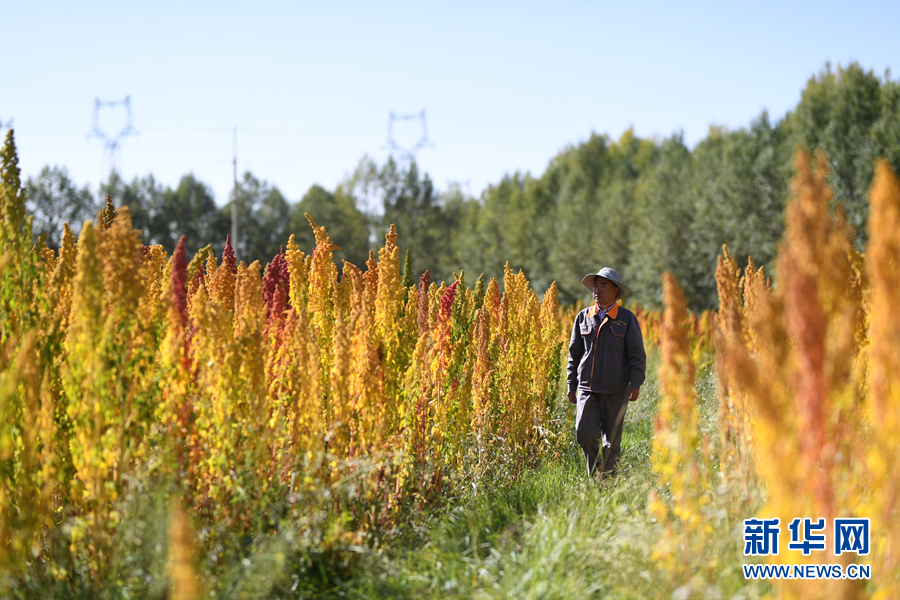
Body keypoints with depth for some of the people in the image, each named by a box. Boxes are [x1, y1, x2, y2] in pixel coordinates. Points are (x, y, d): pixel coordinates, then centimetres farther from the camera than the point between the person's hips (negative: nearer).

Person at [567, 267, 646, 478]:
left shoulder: (627, 318, 1)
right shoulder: (583, 317, 7)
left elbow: (637, 354, 1)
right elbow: (574, 353, 14)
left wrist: (635, 383, -9)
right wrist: (572, 385, 11)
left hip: (615, 391, -2)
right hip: (587, 388, 2)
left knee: (612, 438, 2)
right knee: (584, 432, -10)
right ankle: (594, 472, 13)